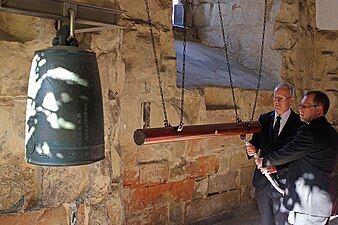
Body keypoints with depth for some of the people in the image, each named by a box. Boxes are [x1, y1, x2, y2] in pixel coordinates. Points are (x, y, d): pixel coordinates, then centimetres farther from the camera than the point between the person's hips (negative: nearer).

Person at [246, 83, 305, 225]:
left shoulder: (299, 124, -10)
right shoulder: (264, 119, 6)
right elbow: (256, 140, 10)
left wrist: (277, 168, -24)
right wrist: (251, 148, -14)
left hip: (284, 181, -5)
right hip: (262, 180, 5)